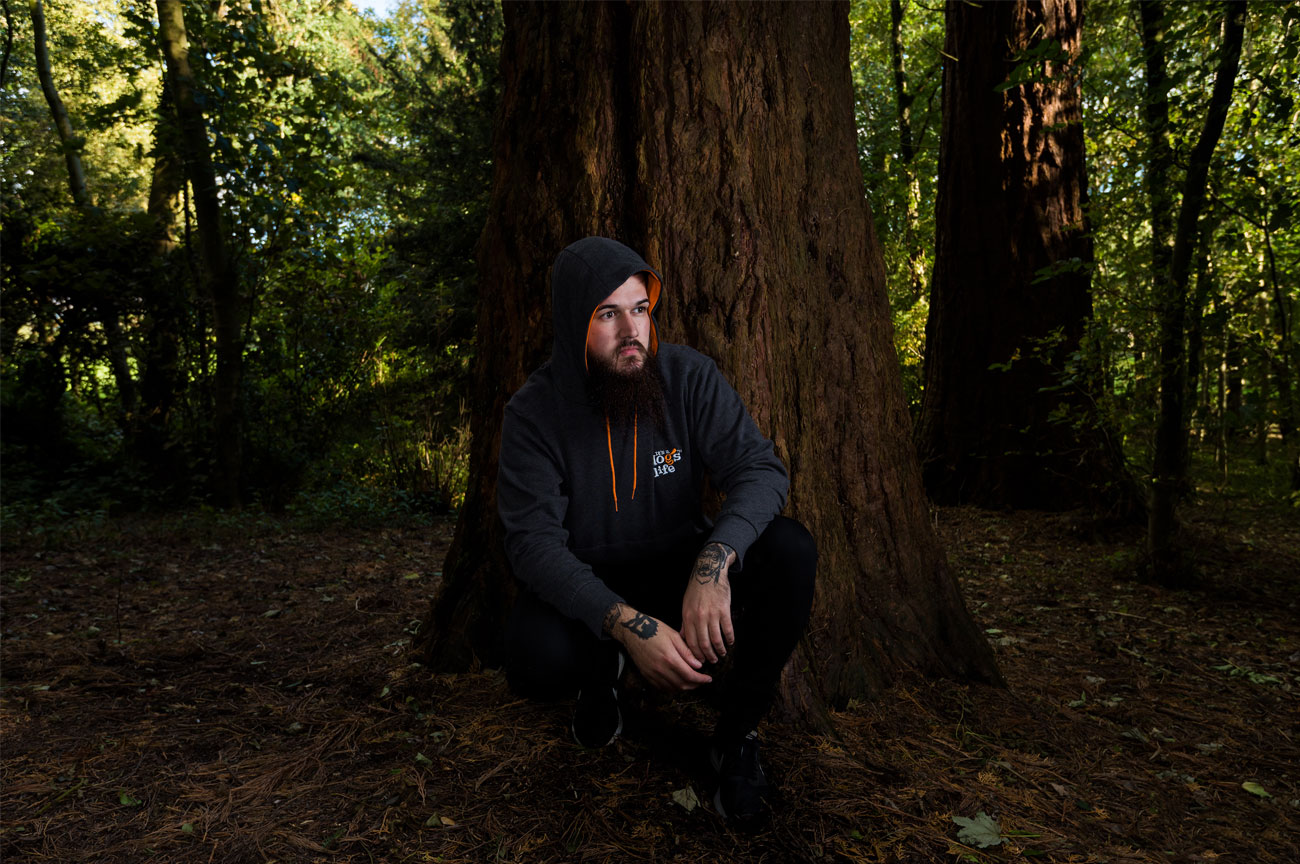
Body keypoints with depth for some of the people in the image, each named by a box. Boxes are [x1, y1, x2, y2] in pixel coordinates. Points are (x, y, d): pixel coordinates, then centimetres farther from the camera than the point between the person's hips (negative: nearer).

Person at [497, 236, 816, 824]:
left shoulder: (690, 377, -11)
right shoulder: (534, 412, -15)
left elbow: (761, 469, -17)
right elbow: (534, 541, -22)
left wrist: (713, 564, -38)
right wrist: (627, 625, -37)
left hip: (680, 566, 2)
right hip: (587, 587, -1)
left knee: (789, 551, -27)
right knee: (535, 660, -33)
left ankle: (737, 732, -7)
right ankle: (602, 672, 7)